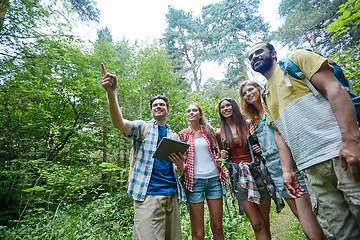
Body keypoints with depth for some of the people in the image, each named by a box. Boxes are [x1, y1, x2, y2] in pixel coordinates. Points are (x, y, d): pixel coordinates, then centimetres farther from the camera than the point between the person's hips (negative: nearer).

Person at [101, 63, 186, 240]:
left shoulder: (174, 137, 15)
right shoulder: (143, 127, 4)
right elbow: (119, 123, -18)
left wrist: (180, 164, -7)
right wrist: (111, 92, -32)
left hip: (171, 195, 5)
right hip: (148, 195, -4)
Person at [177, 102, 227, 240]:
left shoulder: (209, 131, 9)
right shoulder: (183, 134, 4)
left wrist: (219, 160, 1)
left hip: (214, 178, 2)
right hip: (195, 180, -2)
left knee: (217, 226, 12)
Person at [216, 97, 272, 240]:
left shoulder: (247, 124, 4)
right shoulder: (220, 133, 7)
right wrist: (222, 155, -4)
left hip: (257, 172, 1)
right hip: (239, 176, 0)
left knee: (266, 222, 11)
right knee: (257, 224, -1)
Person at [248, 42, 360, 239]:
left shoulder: (296, 59, 8)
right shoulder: (265, 98, 21)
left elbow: (334, 89, -6)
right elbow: (279, 133, 16)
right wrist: (287, 170, 6)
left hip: (341, 151, -4)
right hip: (309, 168, 5)